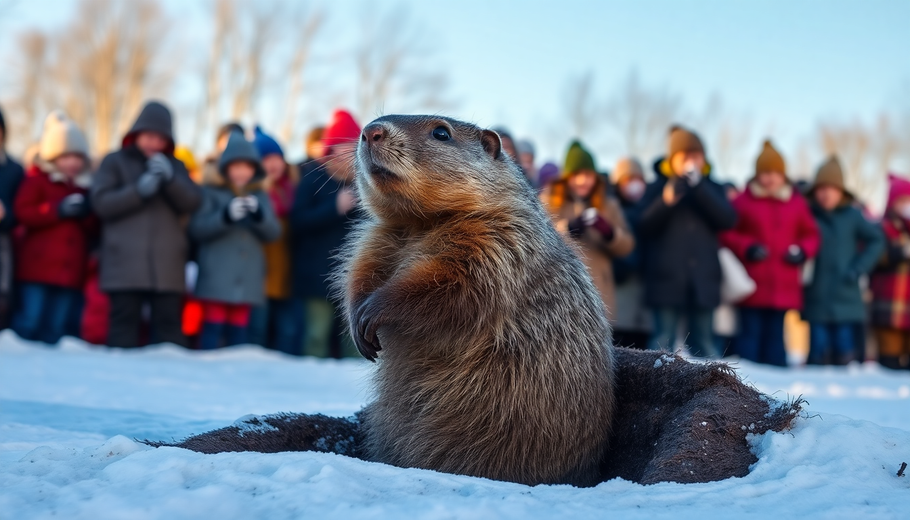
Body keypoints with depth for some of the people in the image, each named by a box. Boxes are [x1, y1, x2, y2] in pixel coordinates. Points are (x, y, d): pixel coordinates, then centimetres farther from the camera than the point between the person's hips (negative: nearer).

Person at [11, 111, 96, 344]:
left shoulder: (85, 186, 17)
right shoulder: (36, 178, 4)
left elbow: (94, 230, 14)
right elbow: (22, 212, -10)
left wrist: (87, 214, -7)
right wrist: (58, 210, -16)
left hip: (71, 270, 4)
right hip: (37, 267, -4)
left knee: (56, 329, 4)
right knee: (29, 323, -7)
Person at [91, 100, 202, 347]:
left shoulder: (175, 166, 19)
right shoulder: (115, 162, 11)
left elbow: (192, 202, 5)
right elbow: (101, 203, -2)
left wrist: (170, 179, -12)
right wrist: (139, 190, -15)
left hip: (167, 269, 2)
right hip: (125, 268, -2)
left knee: (169, 327, 0)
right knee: (124, 327, -4)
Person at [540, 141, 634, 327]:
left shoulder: (607, 204, 14)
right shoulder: (548, 200, 6)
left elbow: (626, 246, 7)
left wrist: (608, 231, -13)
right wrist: (567, 228, -21)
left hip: (597, 294, 2)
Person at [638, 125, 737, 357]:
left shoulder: (711, 188, 12)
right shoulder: (657, 188, 5)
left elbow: (728, 219, -7)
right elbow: (644, 228, -6)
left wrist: (699, 187, -15)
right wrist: (666, 201, -21)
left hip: (703, 280, 2)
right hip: (667, 278, -2)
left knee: (704, 341, 10)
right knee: (663, 340, -3)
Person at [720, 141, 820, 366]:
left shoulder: (796, 203, 9)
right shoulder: (743, 201, -1)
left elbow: (811, 234, 15)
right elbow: (727, 233, 0)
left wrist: (802, 251, -4)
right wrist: (747, 248, -15)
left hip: (785, 286, 3)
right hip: (753, 286, -3)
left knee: (776, 335, 10)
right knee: (750, 333, 0)